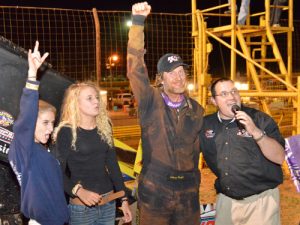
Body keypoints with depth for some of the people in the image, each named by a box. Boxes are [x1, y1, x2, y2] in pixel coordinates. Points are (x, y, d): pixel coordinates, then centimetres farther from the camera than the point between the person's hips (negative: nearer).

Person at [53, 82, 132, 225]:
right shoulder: (66, 132, -11)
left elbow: (113, 165, 8)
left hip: (109, 203, 5)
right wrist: (79, 191, -28)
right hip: (81, 207, -5)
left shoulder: (104, 127, 5)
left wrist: (124, 199, 6)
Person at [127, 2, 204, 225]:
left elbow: (199, 146, 14)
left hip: (188, 192, 4)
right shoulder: (151, 102, -6)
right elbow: (135, 70, -19)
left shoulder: (196, 109, 6)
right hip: (155, 191, -3)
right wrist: (138, 22, -25)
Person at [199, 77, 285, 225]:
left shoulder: (260, 119, -8)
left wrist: (256, 132, -27)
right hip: (225, 200, 3)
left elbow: (279, 158, -15)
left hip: (261, 199, -3)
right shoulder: (205, 124, 1)